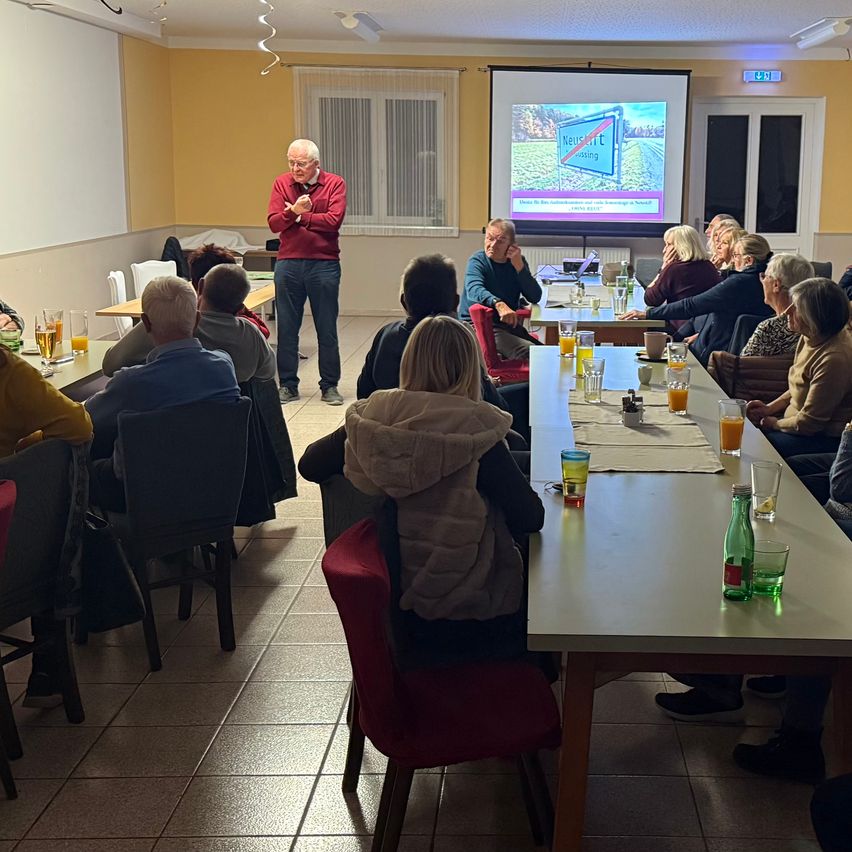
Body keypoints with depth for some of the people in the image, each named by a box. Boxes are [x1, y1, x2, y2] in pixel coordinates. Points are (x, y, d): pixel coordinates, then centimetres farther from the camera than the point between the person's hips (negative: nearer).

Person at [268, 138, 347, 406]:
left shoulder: (335, 184, -1)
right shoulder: (281, 183, 6)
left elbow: (334, 220, -15)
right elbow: (273, 223, -4)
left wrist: (299, 216, -11)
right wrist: (293, 212, -22)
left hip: (324, 264, -2)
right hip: (288, 263, 2)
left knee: (327, 329, 5)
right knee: (286, 328, 6)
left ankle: (330, 386, 14)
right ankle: (288, 385, 16)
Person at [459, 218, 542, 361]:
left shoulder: (518, 261, 10)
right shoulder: (477, 261, -6)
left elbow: (535, 297, 0)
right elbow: (474, 290, -29)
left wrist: (519, 267, -13)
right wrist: (499, 304, -49)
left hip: (509, 324, 6)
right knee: (529, 352, -27)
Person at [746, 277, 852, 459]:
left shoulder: (834, 359, -29)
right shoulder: (810, 338, 0)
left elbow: (808, 423, -21)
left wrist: (774, 423, -6)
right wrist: (769, 408, 5)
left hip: (826, 439, -9)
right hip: (800, 421, 9)